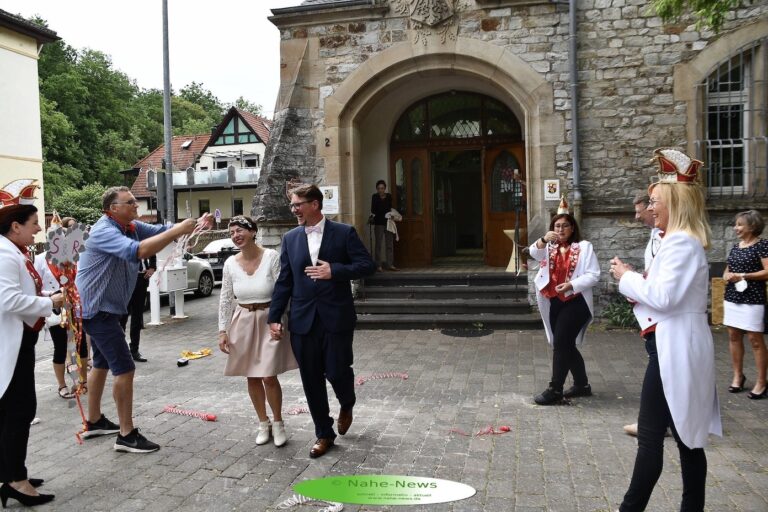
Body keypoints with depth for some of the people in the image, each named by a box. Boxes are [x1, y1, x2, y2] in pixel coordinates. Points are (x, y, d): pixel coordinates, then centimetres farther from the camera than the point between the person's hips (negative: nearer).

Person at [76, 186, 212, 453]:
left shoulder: (131, 227, 4)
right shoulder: (104, 231, -22)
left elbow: (161, 230, 0)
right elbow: (137, 250, -39)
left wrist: (195, 224, -17)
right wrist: (177, 231, -38)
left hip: (103, 307, 10)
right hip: (97, 307, -10)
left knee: (102, 363, 20)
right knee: (124, 368, -10)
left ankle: (94, 421, 35)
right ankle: (127, 435, -4)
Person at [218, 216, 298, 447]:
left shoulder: (271, 257, -11)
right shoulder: (230, 264, 0)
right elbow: (226, 299, 6)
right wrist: (223, 330, 2)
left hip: (269, 321, -4)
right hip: (243, 322, 4)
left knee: (269, 376, -5)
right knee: (252, 377, 10)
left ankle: (278, 423, 18)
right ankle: (263, 423, 27)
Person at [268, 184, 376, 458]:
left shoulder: (344, 232, -2)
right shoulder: (290, 238, 9)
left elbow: (367, 265, -6)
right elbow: (284, 281, 9)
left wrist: (335, 270, -19)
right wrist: (274, 317, 4)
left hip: (336, 317, -3)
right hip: (303, 320, 4)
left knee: (337, 371, -2)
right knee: (311, 380, 7)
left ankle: (346, 405, 35)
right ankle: (324, 434, 24)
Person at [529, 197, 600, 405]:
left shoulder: (584, 247, -1)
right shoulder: (549, 247, 12)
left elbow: (594, 275, -8)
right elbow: (533, 252, -10)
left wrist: (572, 284, -22)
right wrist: (543, 239, -30)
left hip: (575, 302, -6)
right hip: (554, 303, 6)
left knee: (561, 344, -9)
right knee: (566, 345, 14)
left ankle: (555, 390, -2)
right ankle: (582, 384, 29)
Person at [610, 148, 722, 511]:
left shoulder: (680, 243, -16)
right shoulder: (683, 241, 17)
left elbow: (663, 297, -23)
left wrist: (627, 278, -10)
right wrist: (640, 283, 4)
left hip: (673, 348, -11)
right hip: (678, 346, 11)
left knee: (650, 436, -3)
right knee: (687, 435, 14)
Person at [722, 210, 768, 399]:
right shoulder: (736, 247, 13)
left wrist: (742, 276, -17)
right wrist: (727, 275, -1)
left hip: (753, 299, -7)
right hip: (732, 298, 7)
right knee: (733, 336, 9)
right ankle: (738, 375, 20)